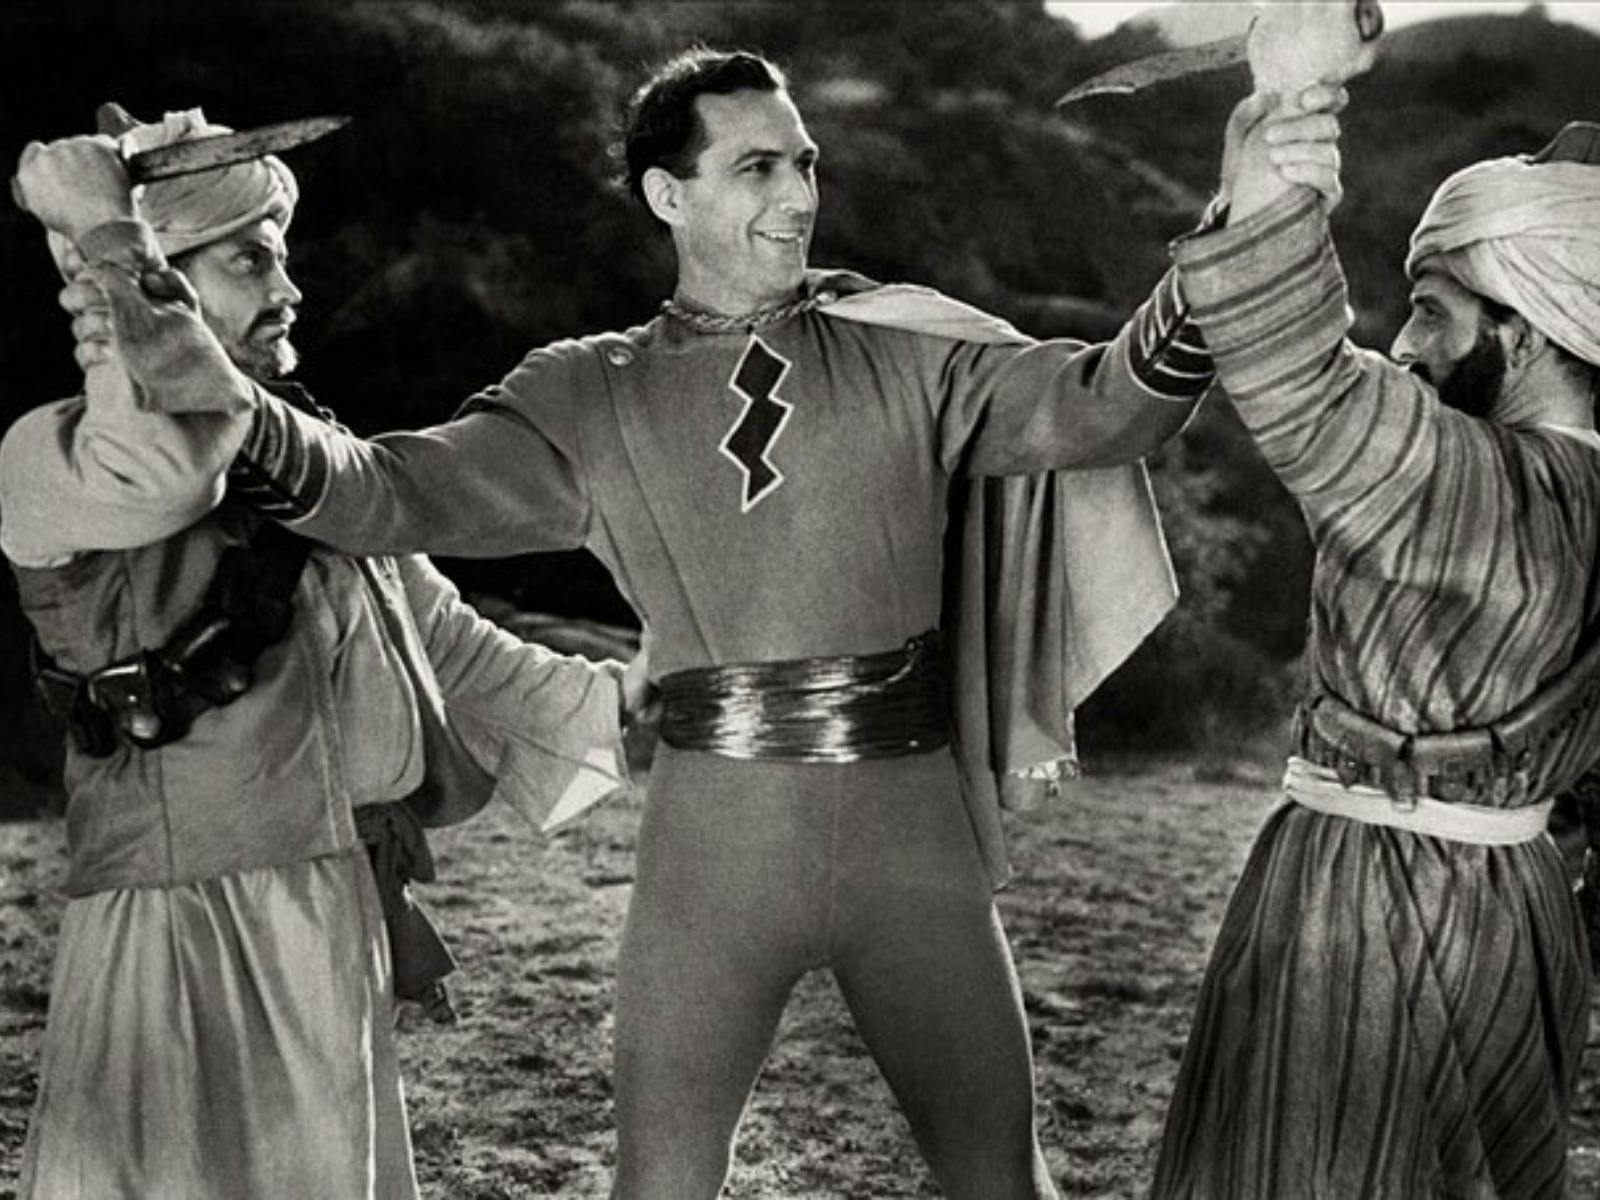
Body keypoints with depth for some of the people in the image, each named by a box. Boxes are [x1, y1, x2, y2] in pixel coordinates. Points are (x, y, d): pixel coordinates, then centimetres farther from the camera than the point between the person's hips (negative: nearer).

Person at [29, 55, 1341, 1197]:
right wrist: (227, 402, -23)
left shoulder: (904, 350, 2)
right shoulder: (592, 397, 2)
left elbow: (1094, 405, -10)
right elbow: (392, 494, -6)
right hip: (714, 839, 0)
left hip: (914, 826, 1)